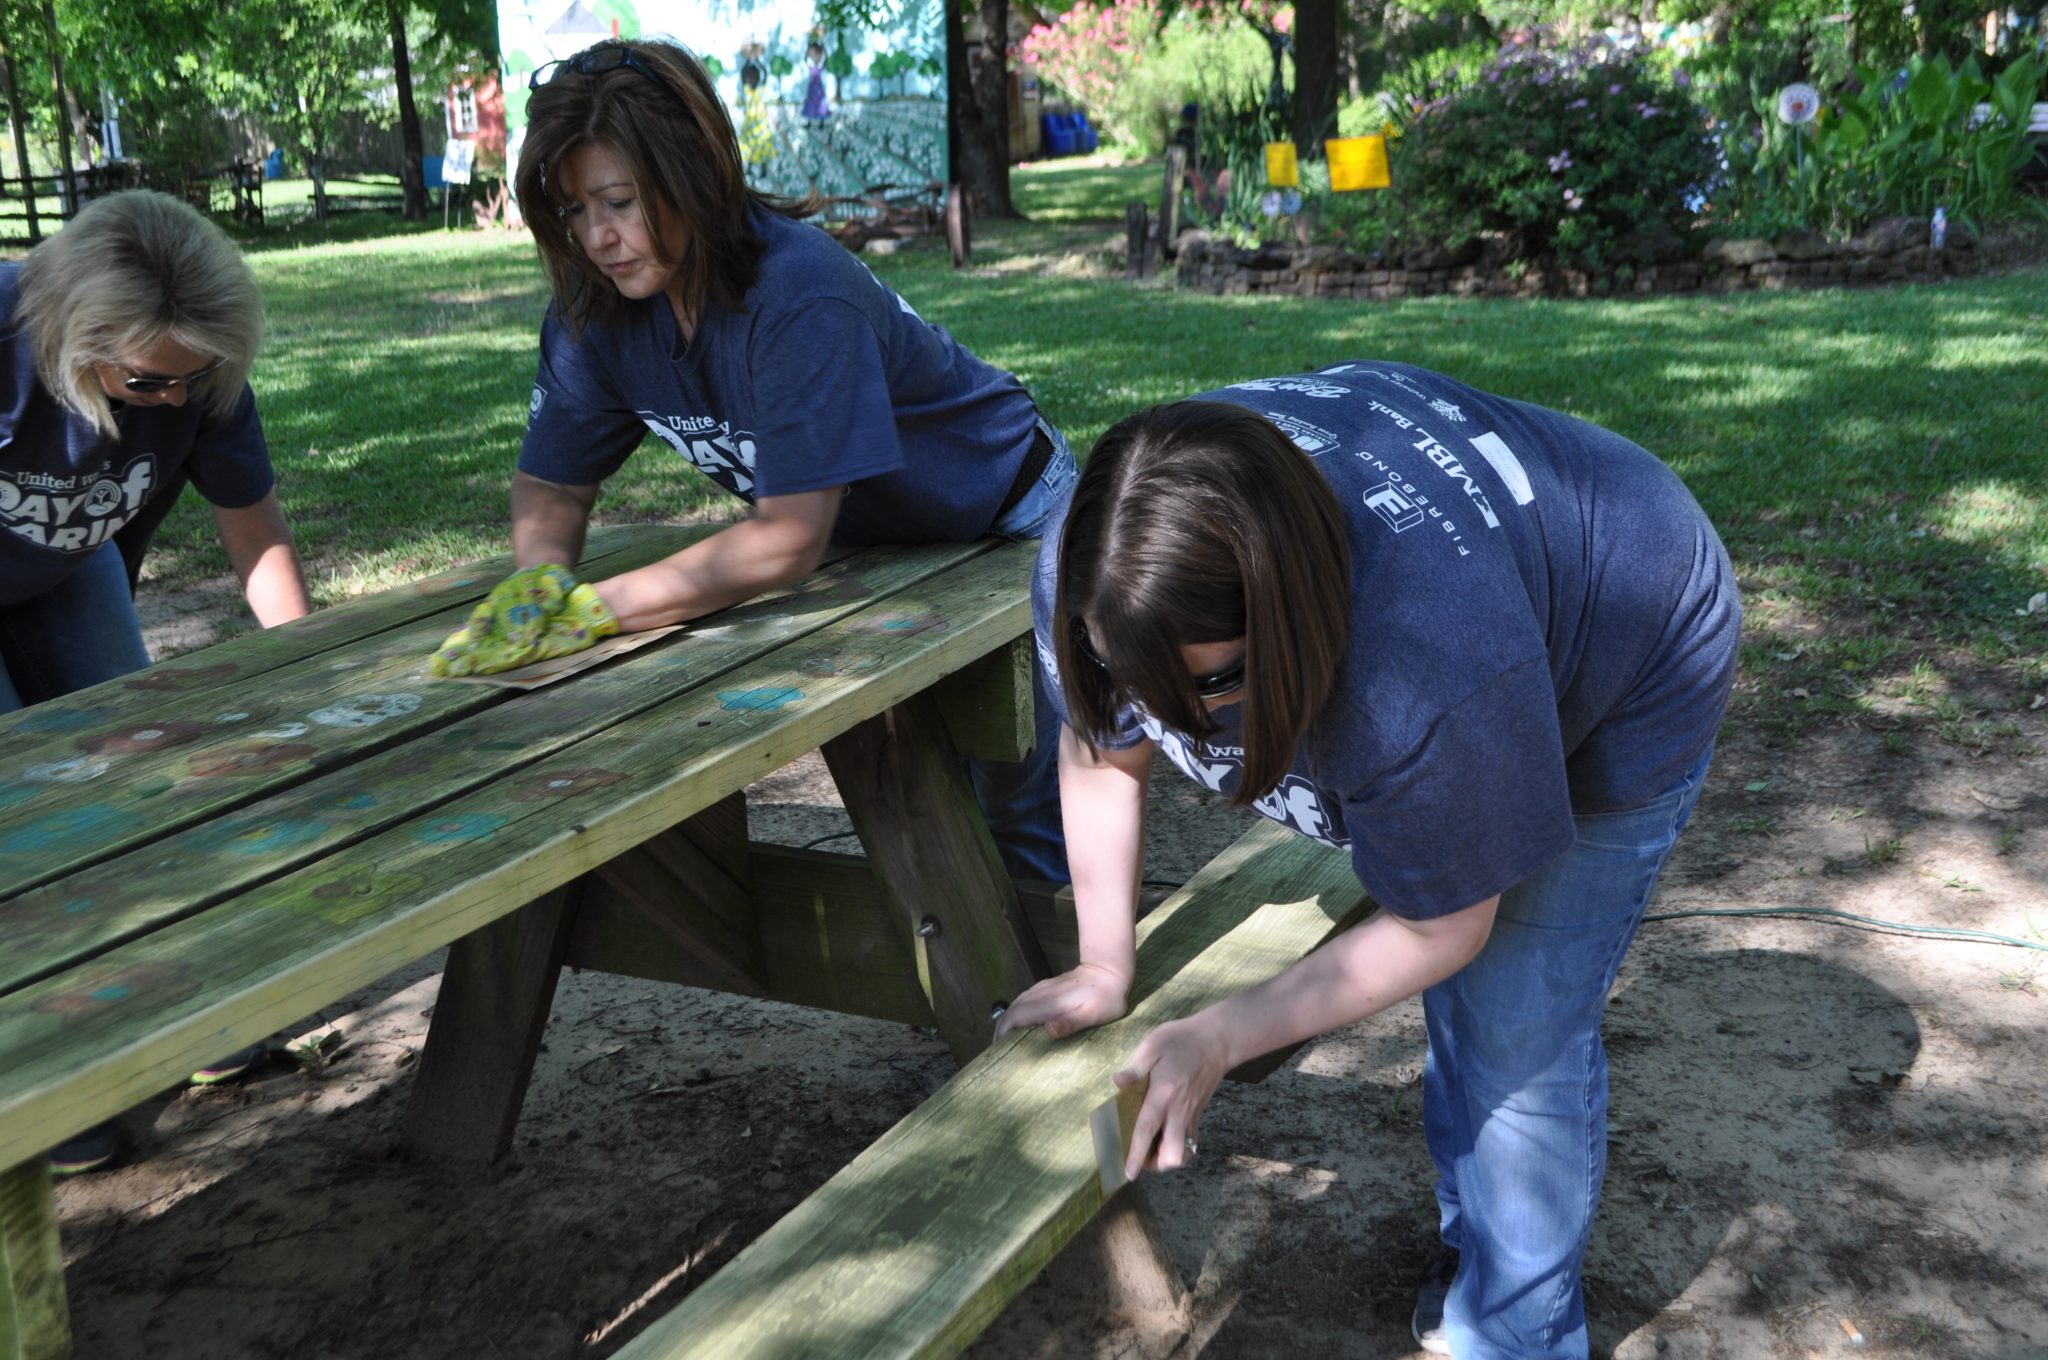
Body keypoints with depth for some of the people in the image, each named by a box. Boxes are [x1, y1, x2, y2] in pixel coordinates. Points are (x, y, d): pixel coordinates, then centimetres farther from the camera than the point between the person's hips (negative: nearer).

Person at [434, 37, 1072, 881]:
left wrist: (592, 611, -43)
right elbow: (552, 486, -9)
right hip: (874, 544, 6)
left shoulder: (799, 295, -37)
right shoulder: (597, 307, -17)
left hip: (1004, 522, -5)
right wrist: (537, 581, -31)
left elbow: (790, 540, -40)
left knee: (1026, 802, 3)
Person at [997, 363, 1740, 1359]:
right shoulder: (1091, 570, -31)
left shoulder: (1434, 667, -47)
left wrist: (1222, 1037, -27)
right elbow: (1100, 749, -11)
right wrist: (1105, 969, -11)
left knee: (1518, 1033, -8)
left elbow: (1437, 929, -29)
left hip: (1617, 687, -6)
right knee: (1453, 998, 18)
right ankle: (1469, 1243, 40)